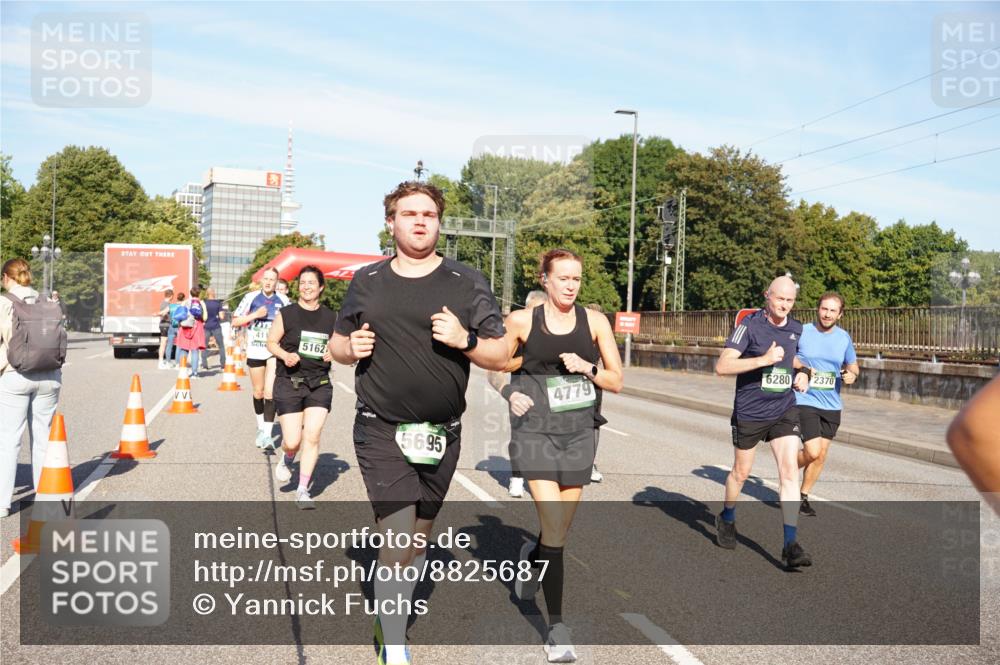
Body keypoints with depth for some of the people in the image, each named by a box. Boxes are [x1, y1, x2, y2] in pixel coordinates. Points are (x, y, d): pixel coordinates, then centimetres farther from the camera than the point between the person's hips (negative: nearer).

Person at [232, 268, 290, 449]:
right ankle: (261, 427, 32)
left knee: (270, 392, -13)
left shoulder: (282, 300, 1)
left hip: (275, 351, -1)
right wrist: (255, 315, -12)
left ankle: (267, 433, -14)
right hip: (255, 351, 2)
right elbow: (235, 321, 0)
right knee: (258, 392, 13)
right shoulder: (251, 297, 0)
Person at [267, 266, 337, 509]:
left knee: (312, 437, -6)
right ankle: (287, 458, 35)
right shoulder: (286, 314, -2)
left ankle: (303, 490, 8)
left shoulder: (331, 317, 5)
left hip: (319, 384, 2)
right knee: (292, 441, -4)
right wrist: (285, 355, -15)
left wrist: (334, 353, -6)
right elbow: (271, 342, 4)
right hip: (289, 382, -2)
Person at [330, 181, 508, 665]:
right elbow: (337, 345, 16)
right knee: (397, 543, -9)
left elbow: (501, 357, 1)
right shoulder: (367, 281, 6)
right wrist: (351, 347, -6)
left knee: (419, 540, 15)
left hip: (440, 435, 1)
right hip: (381, 431, -1)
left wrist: (465, 339, -18)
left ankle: (390, 618, 39)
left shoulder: (466, 283, 2)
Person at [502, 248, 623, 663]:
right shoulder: (522, 321, -3)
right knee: (555, 530, -13)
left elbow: (617, 381, 4)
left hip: (579, 433, 3)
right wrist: (511, 393, -10)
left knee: (561, 530, 14)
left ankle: (532, 556, 50)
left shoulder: (594, 322, 2)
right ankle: (556, 629, -2)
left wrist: (588, 368, -15)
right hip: (535, 431, -3)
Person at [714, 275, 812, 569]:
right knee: (741, 472, 13)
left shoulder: (797, 329, 5)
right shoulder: (750, 325, -13)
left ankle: (790, 544, -7)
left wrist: (801, 373, 10)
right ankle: (727, 519, 40)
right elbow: (722, 366, -24)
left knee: (790, 470, -9)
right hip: (749, 412, -3)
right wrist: (764, 360, -29)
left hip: (784, 410, 3)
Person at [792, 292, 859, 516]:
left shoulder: (844, 337, 5)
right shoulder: (801, 332, -7)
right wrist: (801, 366, -15)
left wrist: (852, 375, -8)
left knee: (821, 456, 9)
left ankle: (803, 496, 26)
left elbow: (853, 365, 16)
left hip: (832, 405, 4)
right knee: (813, 451, -15)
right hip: (805, 401, -4)